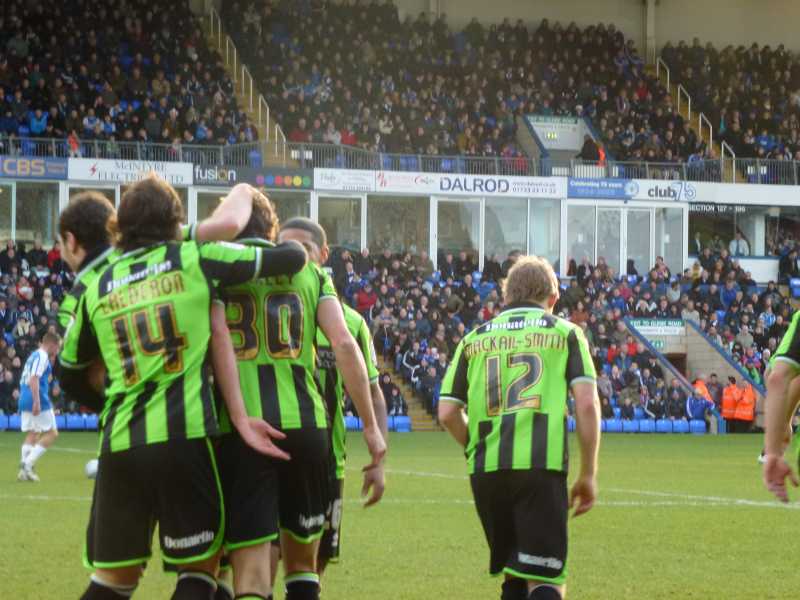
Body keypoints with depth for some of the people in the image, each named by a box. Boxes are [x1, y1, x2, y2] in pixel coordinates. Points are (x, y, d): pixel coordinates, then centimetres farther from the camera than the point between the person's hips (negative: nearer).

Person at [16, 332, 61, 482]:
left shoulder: (34, 355, 20)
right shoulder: (42, 356, -9)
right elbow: (34, 379, -21)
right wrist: (37, 402, -26)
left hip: (25, 401, 9)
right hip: (37, 399, -9)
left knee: (32, 435, 11)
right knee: (52, 433, -3)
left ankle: (24, 469, 1)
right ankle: (28, 464, -14)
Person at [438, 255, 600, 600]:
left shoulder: (475, 339, 18)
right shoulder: (566, 333, 11)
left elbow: (447, 413, 12)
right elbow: (587, 404, -1)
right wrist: (588, 474, 4)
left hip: (486, 470, 3)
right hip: (541, 468, -3)